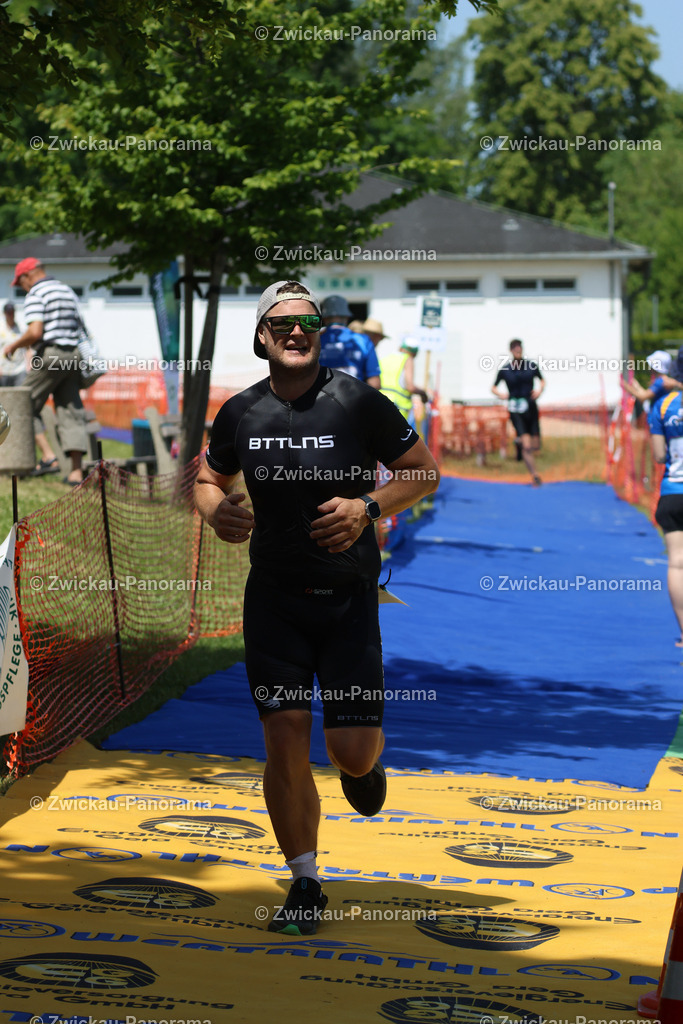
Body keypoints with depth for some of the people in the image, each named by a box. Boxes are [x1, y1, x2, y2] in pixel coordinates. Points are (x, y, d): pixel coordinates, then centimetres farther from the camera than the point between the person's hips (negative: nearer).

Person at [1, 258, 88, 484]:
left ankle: (48, 457, -6)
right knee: (71, 412, 4)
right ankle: (76, 470, -3)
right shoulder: (68, 292, 19)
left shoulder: (35, 294, -6)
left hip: (49, 356, -7)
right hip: (72, 355, 7)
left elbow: (35, 332, -18)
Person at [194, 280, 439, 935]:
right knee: (285, 738, -5)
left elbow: (423, 472, 1)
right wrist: (215, 510, -6)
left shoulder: (358, 403, -8)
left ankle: (365, 765, 35)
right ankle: (305, 885, 11)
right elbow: (208, 478, 17)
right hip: (274, 597, 2)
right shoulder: (241, 413, 1)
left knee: (352, 749, -6)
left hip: (348, 597, -2)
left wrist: (369, 508, -15)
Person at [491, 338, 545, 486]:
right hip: (516, 411, -3)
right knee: (527, 446, -14)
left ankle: (519, 441, 38)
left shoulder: (531, 365, 0)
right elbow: (494, 388, 7)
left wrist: (540, 389, -6)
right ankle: (534, 475, -2)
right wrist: (500, 394, -14)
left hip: (531, 408, 3)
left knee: (535, 446, 5)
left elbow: (542, 380, 15)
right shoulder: (504, 369, -4)